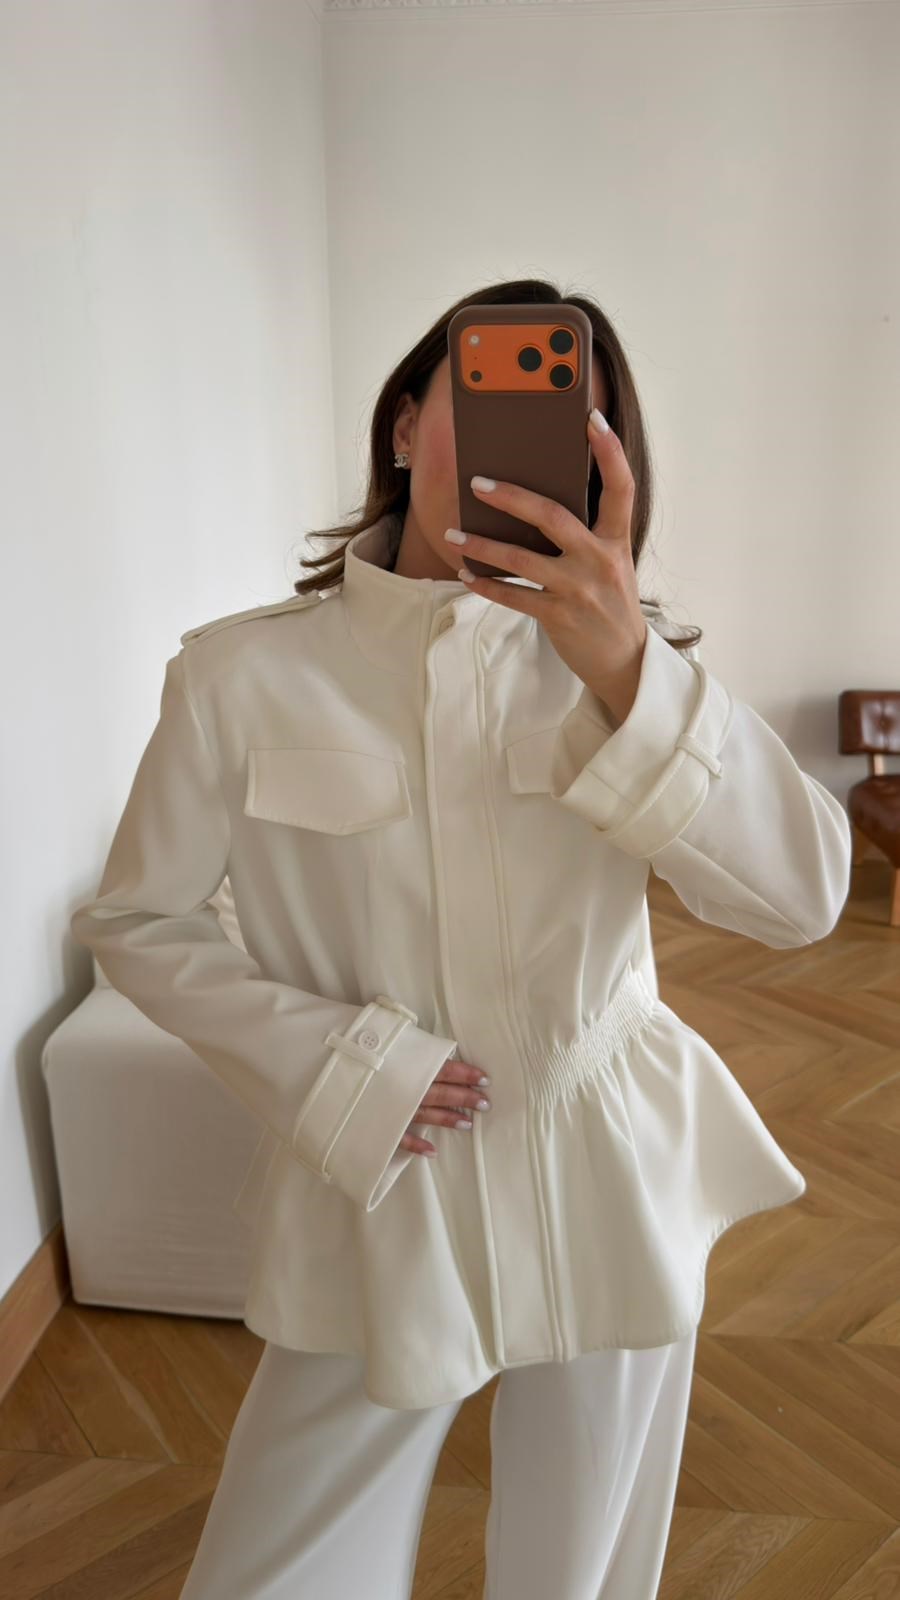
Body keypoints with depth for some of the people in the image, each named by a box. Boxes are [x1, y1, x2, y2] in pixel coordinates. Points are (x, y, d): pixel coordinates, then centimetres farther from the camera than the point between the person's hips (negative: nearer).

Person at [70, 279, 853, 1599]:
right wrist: (336, 1066, -14)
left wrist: (630, 675, -29)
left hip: (614, 1189, 2)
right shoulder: (247, 674, -10)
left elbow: (802, 897, -15)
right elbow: (136, 921, -1)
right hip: (383, 1201, -1)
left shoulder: (615, 654, -4)